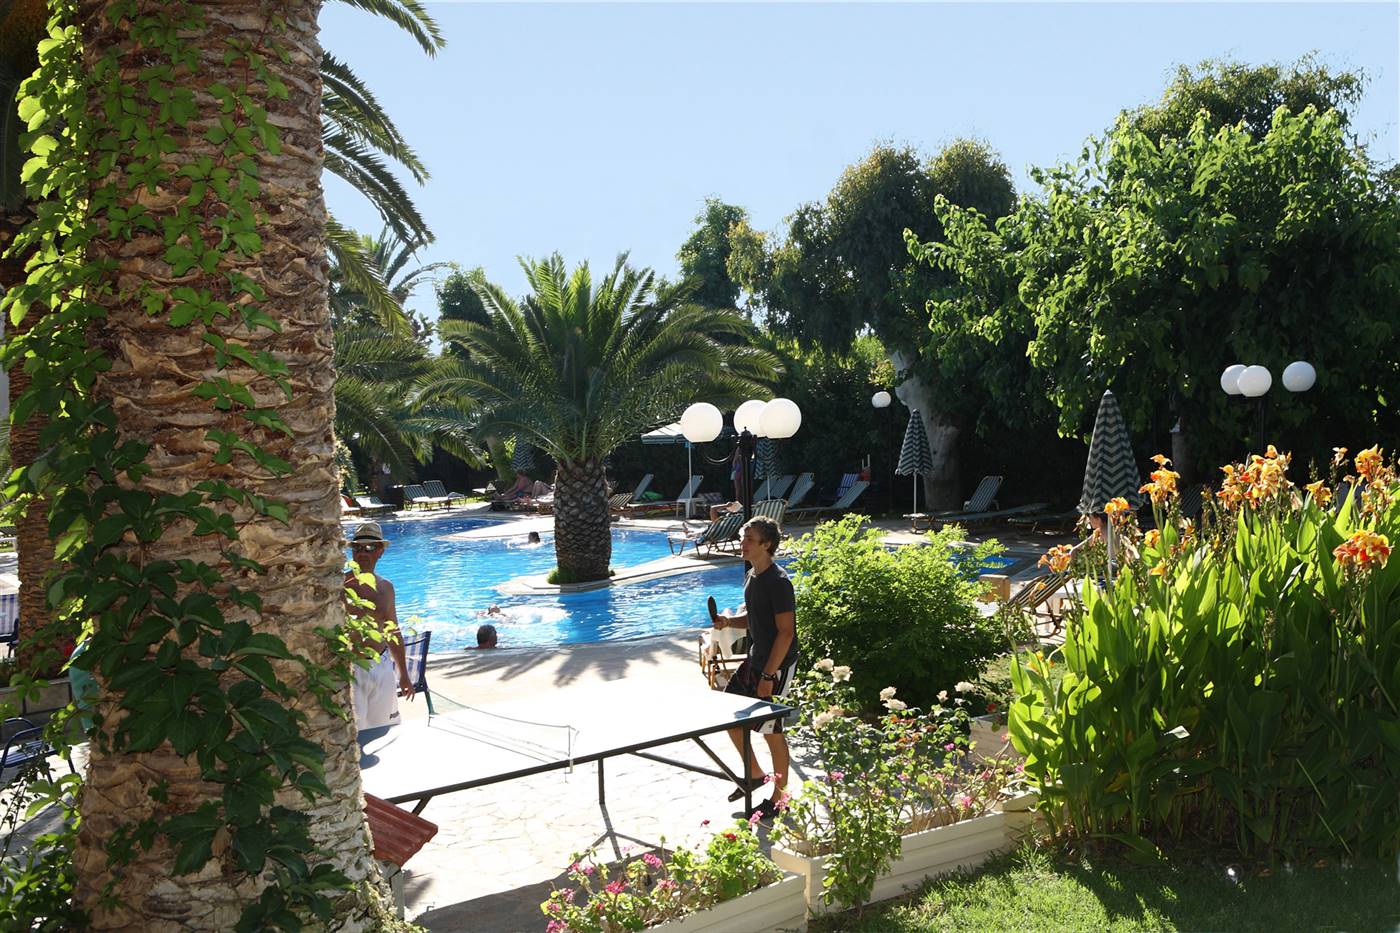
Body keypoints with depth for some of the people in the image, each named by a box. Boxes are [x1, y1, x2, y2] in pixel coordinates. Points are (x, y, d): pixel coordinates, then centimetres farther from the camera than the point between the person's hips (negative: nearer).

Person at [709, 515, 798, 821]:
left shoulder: (778, 582, -21)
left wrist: (768, 676, -22)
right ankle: (755, 773, 33)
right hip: (755, 659, 10)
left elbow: (786, 632, -22)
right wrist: (728, 621, -1)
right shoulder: (751, 576, 7)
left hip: (776, 665, -10)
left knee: (772, 731, 1)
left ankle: (780, 798, 18)